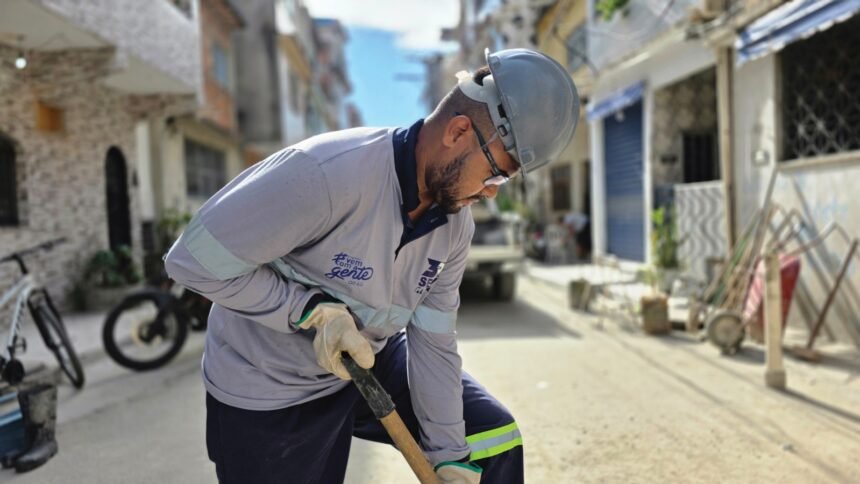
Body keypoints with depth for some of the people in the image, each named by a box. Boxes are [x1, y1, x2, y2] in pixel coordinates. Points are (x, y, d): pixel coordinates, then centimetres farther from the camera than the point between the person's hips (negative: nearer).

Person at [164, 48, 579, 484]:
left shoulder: (456, 223, -9)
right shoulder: (324, 172, -33)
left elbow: (433, 342, -5)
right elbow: (193, 259, -25)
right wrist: (314, 312, -28)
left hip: (373, 359, 6)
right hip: (268, 391, -5)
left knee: (494, 437, 4)